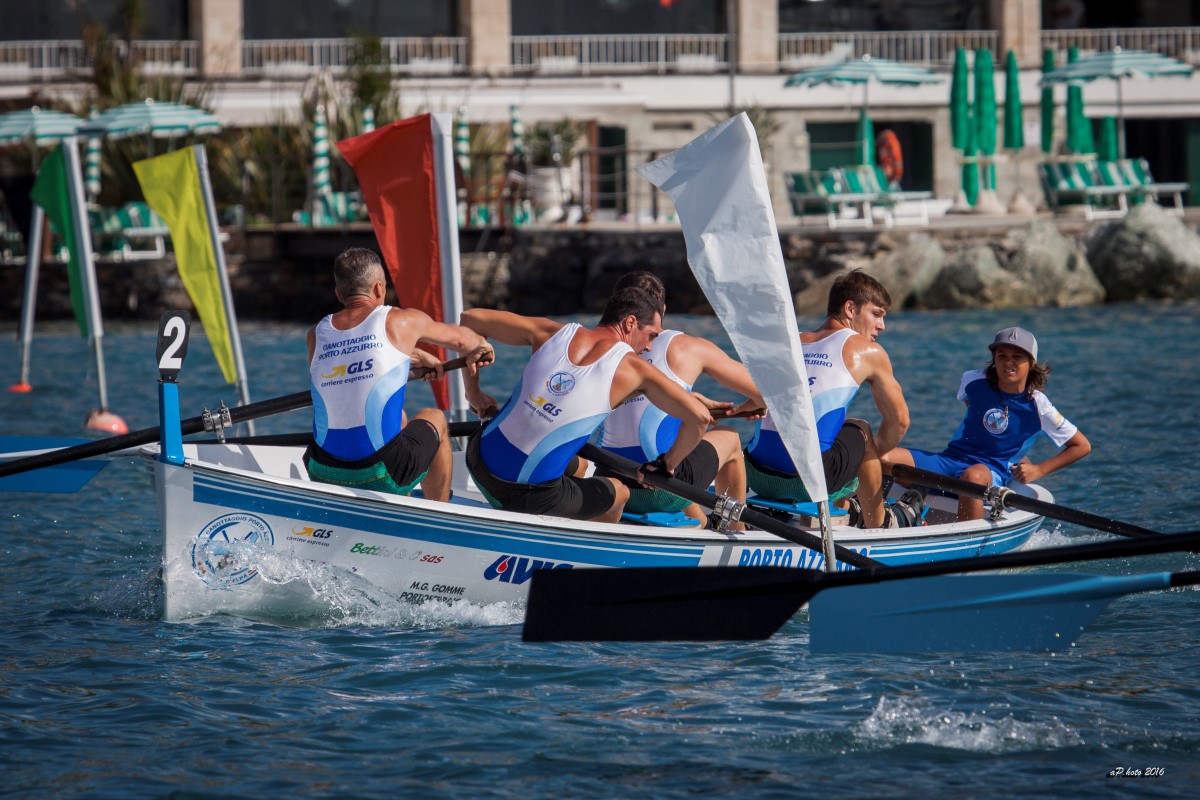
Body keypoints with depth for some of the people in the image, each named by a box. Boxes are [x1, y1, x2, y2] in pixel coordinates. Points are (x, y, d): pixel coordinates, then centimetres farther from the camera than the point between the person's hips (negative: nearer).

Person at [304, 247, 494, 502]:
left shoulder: (316, 335, 8)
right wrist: (479, 348, 42)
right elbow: (459, 338, 19)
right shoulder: (402, 322, -2)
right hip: (382, 478, -4)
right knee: (434, 418, 28)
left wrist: (417, 357, 45)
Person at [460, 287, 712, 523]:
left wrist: (473, 392, 20)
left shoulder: (553, 332, 6)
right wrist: (668, 463, 8)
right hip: (534, 495, -5)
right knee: (618, 493, 26)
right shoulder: (633, 368, -4)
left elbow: (471, 318, 12)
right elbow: (699, 417, -9)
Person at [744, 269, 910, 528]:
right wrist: (872, 454, 32)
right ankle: (878, 526, 34)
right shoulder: (868, 351, 9)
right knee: (861, 431, 26)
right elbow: (899, 420, 14)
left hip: (756, 477, 5)